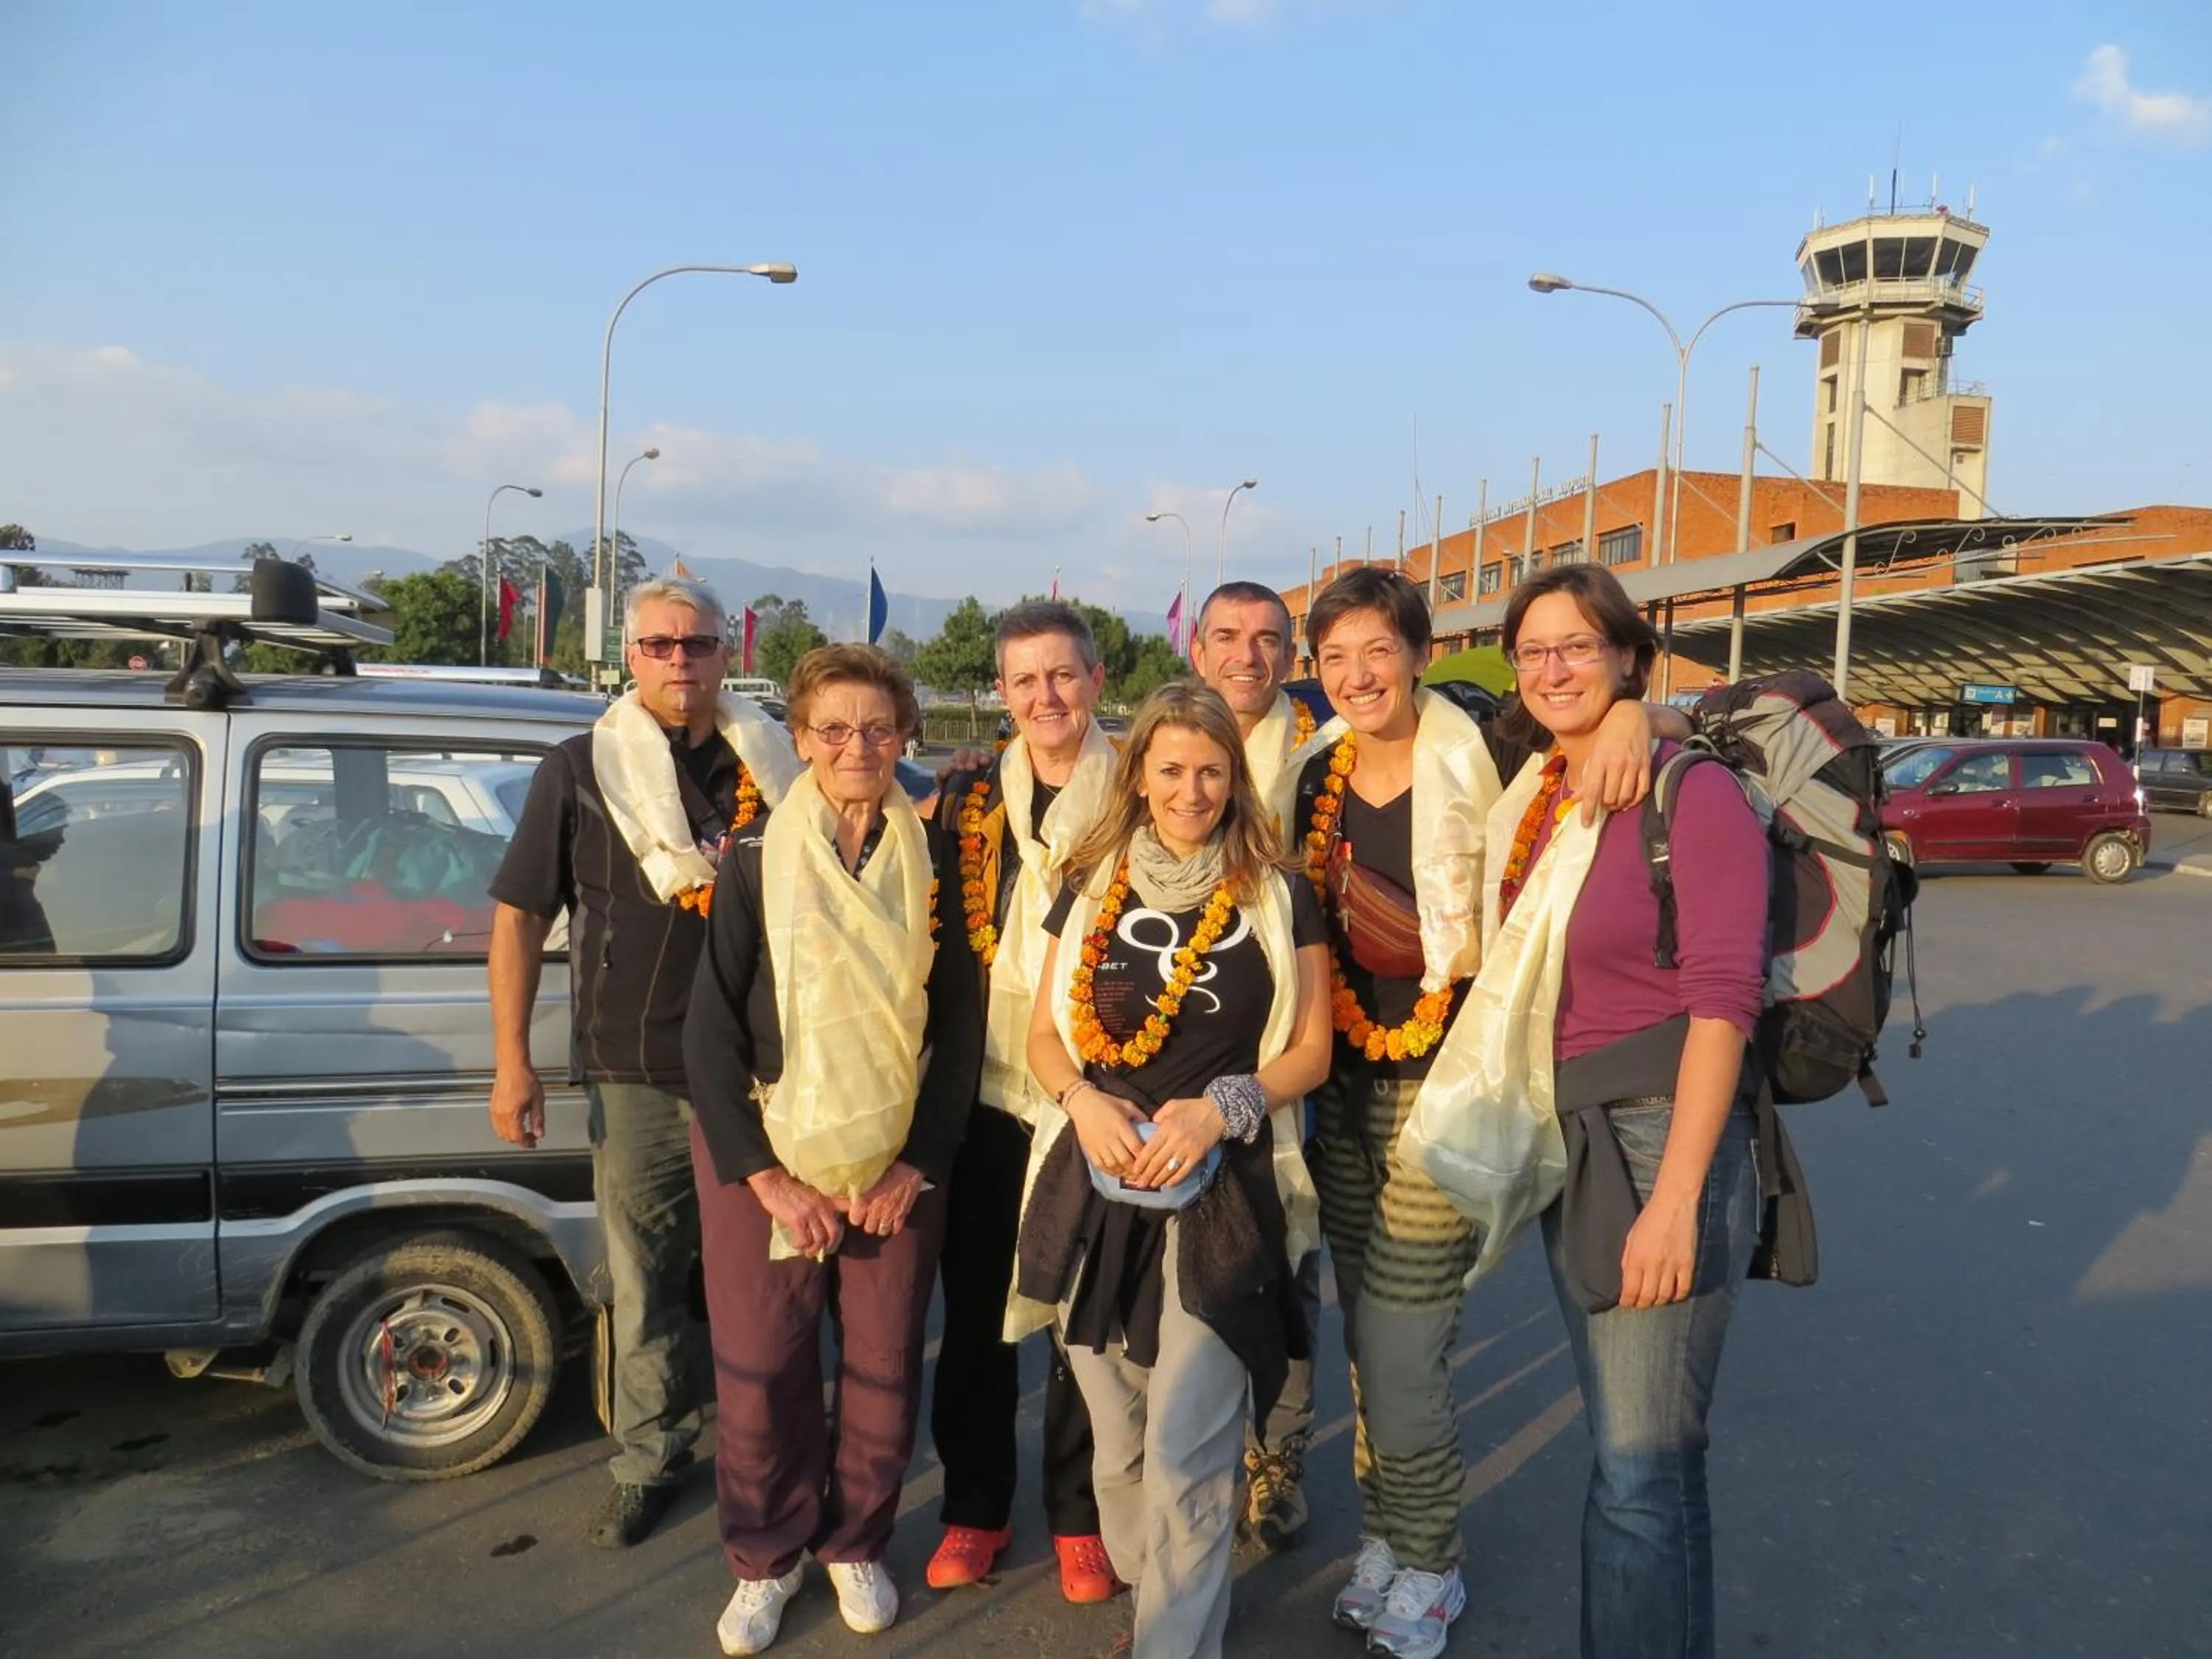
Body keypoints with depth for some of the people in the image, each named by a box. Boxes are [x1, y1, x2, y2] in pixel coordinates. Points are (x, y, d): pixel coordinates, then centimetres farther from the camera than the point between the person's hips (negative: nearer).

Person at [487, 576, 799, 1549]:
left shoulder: (776, 766, 6)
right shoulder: (581, 772, 2)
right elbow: (519, 917, 2)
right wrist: (512, 1059, -3)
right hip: (636, 1076, -1)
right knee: (644, 1283, 9)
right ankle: (648, 1461, 27)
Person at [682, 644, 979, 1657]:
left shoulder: (932, 865, 0)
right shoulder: (755, 861, -3)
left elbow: (960, 1027, 2)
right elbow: (709, 1030, -4)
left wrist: (917, 1165, -5)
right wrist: (766, 1176, -9)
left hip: (898, 1160, 1)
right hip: (765, 1154, -1)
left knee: (885, 1366, 6)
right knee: (759, 1369, 4)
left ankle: (856, 1544, 31)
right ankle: (766, 1557, 28)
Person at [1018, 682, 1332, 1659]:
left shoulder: (1278, 897, 2)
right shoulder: (1091, 888, 8)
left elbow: (1310, 1049, 2)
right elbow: (1044, 1032, 11)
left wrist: (1220, 1107, -15)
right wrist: (1080, 1097, -10)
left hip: (1221, 1194, -3)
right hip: (1096, 1189, 3)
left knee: (1185, 1457, -7)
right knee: (1117, 1445, 13)